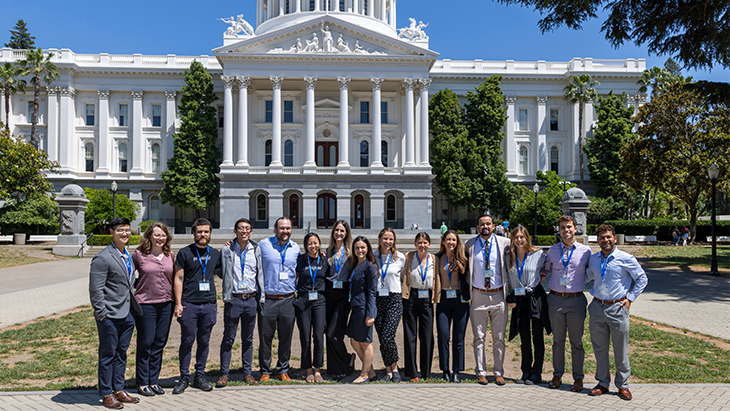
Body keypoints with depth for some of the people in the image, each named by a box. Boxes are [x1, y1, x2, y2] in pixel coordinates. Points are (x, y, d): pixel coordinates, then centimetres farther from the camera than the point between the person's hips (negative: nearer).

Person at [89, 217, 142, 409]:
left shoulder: (127, 256, 12)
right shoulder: (103, 258, -14)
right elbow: (95, 290, -15)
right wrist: (101, 314, -15)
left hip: (127, 314, 8)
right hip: (110, 315, -7)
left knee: (121, 353, 15)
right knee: (108, 355, 5)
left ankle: (119, 390, 27)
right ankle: (107, 394, 17)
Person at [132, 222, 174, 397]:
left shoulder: (170, 256, 7)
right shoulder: (139, 255, -5)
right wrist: (139, 285, -2)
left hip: (166, 304, 4)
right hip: (145, 304, -4)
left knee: (159, 343, 10)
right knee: (145, 343, 4)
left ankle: (153, 380, 23)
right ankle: (142, 383, 18)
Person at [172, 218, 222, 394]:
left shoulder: (215, 253, 11)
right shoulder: (184, 253, 1)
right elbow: (178, 279, 0)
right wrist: (178, 303, -6)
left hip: (209, 304, 3)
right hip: (189, 304, -3)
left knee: (204, 342, 9)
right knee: (187, 341, 3)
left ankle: (200, 376, 21)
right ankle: (184, 378, 16)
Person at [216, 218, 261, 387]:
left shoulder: (256, 250, 5)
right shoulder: (226, 250, 1)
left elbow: (261, 274, 8)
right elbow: (221, 273, 10)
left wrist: (261, 297, 4)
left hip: (252, 299, 2)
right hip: (233, 299, -2)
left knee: (248, 339, 11)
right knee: (228, 338, 4)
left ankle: (247, 373, 21)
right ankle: (224, 373, 15)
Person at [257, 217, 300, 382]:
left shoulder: (295, 248, 9)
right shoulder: (263, 245, -1)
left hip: (288, 300, 2)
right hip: (267, 300, -2)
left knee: (286, 338, 9)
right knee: (265, 337, 5)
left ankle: (283, 370, 23)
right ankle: (265, 371, 20)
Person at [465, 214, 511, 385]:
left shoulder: (504, 242, 2)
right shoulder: (470, 245, 4)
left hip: (498, 296, 0)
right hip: (478, 296, 0)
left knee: (499, 338, 7)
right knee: (479, 337, 5)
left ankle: (498, 373, 18)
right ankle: (481, 373, 15)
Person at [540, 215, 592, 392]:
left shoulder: (585, 251, 1)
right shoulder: (552, 251, 6)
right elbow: (546, 268, 22)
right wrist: (542, 274, 2)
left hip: (576, 300, -2)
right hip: (555, 299, 2)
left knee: (576, 342, 6)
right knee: (558, 340, 11)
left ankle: (578, 378, 19)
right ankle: (557, 375, 23)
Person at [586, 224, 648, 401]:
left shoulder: (626, 259, -5)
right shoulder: (593, 259, 6)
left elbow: (642, 279, 5)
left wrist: (630, 298, 0)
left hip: (617, 308, -3)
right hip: (597, 307, 3)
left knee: (621, 349, 6)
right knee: (599, 348, 10)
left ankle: (622, 384, 22)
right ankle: (603, 383, 23)